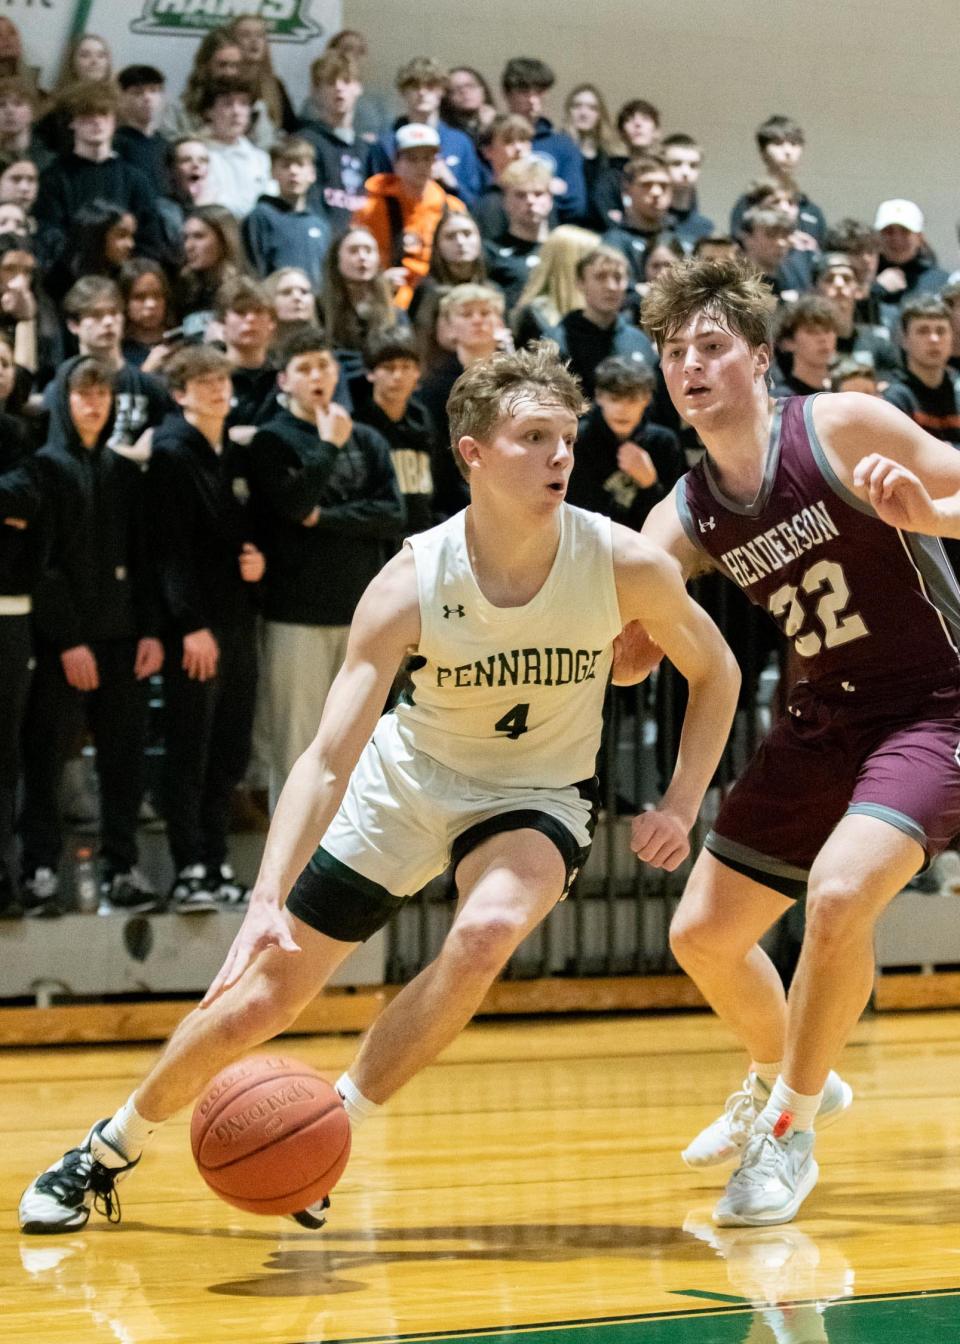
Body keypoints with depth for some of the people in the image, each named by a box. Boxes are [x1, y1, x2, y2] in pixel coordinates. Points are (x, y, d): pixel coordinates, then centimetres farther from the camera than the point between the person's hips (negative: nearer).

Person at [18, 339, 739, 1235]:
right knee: (253, 1003, 1)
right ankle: (110, 1148, 27)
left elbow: (715, 672, -1)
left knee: (486, 933, -34)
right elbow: (327, 759, -29)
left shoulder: (623, 564, -22)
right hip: (405, 778, 0)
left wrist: (680, 806, -12)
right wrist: (267, 901, -42)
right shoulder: (410, 585, -26)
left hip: (537, 796, 0)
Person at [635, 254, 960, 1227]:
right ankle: (784, 1081, 39)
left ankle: (790, 1133, -9)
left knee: (837, 892, -30)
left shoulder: (842, 428, -15)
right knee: (703, 934, 7)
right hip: (824, 720, 7)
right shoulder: (685, 518, 0)